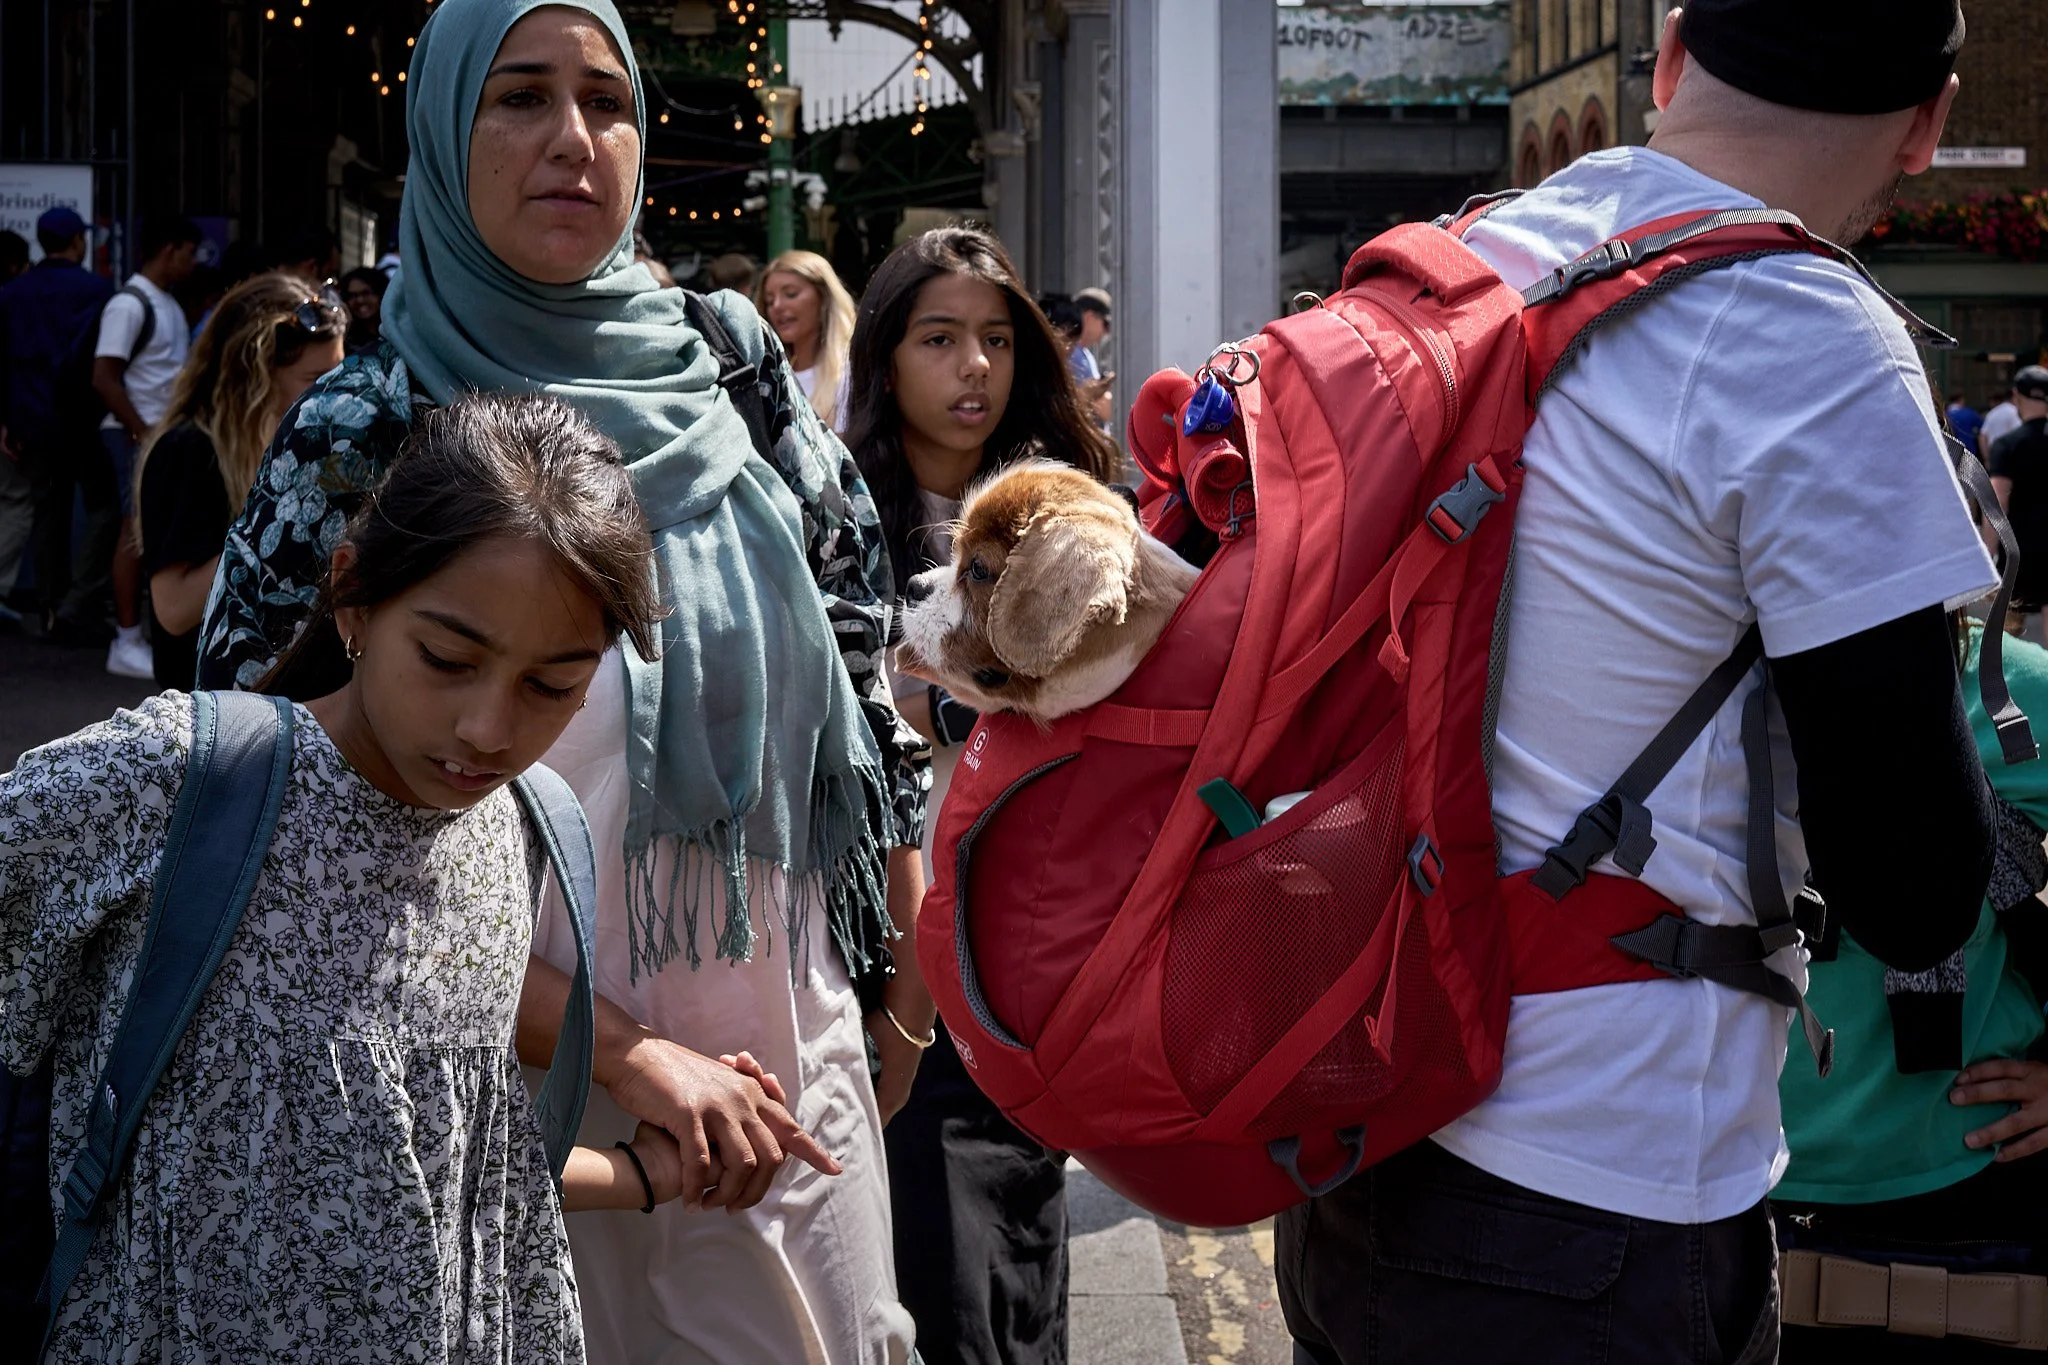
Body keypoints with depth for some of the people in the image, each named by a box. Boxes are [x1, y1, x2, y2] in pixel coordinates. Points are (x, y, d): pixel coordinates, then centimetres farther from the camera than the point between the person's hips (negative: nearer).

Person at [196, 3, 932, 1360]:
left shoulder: (727, 362, 1)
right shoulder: (363, 438, -9)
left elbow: (859, 657, 10)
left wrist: (904, 979, 9)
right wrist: (630, 1055, -19)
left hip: (797, 1058, 3)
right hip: (526, 1095, -3)